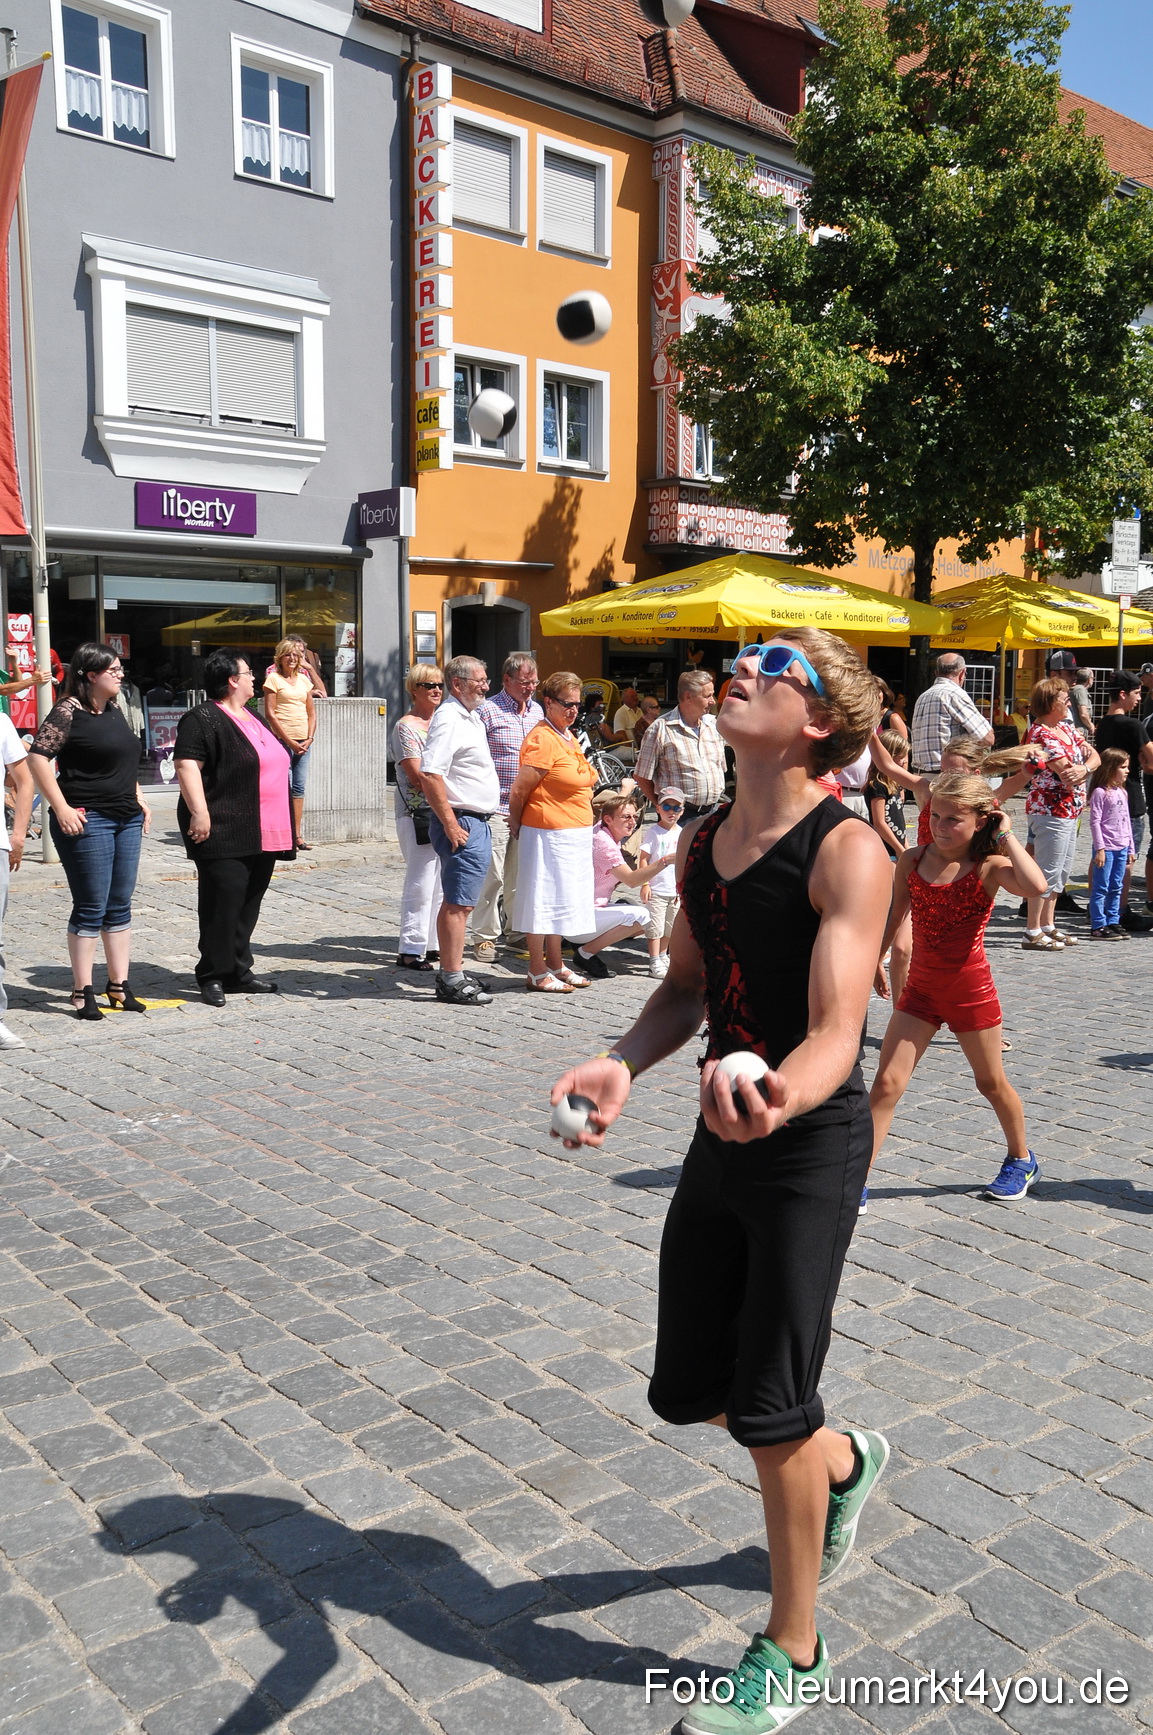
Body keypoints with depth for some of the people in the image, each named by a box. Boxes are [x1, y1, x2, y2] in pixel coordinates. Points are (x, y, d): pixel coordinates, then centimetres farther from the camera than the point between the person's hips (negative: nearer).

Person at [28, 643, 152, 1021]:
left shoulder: (113, 709, 13)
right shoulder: (68, 711, -11)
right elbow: (38, 756, -17)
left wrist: (138, 799, 18)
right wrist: (62, 809, -19)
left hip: (126, 819, 8)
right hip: (87, 820, -8)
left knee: (120, 905, 11)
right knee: (91, 908, -3)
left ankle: (118, 985, 19)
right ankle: (83, 991, 7)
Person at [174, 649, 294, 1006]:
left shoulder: (254, 719, 20)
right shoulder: (202, 719, -8)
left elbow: (276, 761, 28)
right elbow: (186, 765, -17)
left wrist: (283, 829, 25)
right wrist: (199, 812, -25)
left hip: (262, 835, 9)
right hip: (225, 834, -9)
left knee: (248, 903, 11)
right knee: (223, 900, -8)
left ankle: (238, 973, 20)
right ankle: (212, 977, 1)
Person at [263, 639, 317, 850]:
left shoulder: (303, 679, 14)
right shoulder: (273, 678, -1)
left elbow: (311, 712, 15)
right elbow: (270, 713, -8)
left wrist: (309, 739, 0)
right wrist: (290, 741, -12)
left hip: (303, 741, 5)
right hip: (282, 739, -5)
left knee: (299, 787, 6)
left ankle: (297, 835, 12)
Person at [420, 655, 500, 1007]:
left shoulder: (470, 717, 17)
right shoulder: (449, 718, -15)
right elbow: (430, 774, -24)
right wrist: (451, 825, -23)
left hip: (477, 822, 10)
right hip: (461, 822, -10)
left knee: (457, 902, 14)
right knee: (458, 904, -8)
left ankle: (451, 973, 22)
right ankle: (453, 981, -4)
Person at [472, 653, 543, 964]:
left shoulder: (537, 711, 14)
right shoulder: (488, 710, -6)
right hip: (496, 807, -6)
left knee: (521, 874, 13)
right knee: (492, 875, -5)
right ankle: (485, 936, 4)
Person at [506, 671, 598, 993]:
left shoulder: (568, 736, 14)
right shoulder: (543, 739, -17)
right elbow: (518, 791, -18)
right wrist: (516, 828, -5)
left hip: (573, 834, 10)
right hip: (548, 833, -10)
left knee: (559, 900, 17)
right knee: (542, 900, -2)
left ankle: (555, 965, 28)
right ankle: (537, 974, 6)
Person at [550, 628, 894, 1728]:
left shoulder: (847, 853, -19)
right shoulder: (700, 844, 3)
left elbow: (837, 1032, -27)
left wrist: (778, 1100, -49)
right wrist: (622, 1064, -8)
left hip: (811, 1147, -7)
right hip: (723, 1138, 7)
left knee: (768, 1411, 2)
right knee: (686, 1393, 15)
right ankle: (843, 1462, 47)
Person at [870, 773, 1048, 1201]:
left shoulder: (989, 867, -14)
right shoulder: (913, 860, -3)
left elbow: (1035, 886, -36)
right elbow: (894, 914, 12)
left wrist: (1006, 836, -24)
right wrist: (876, 958, 22)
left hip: (970, 989, -3)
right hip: (920, 988, 3)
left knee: (990, 1082, 16)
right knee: (886, 1083, -4)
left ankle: (1021, 1159, 42)